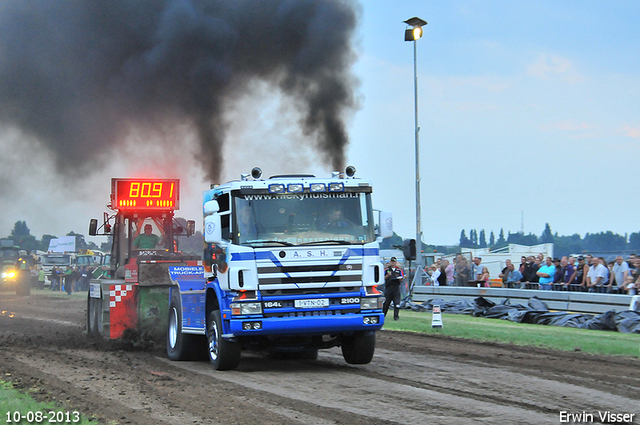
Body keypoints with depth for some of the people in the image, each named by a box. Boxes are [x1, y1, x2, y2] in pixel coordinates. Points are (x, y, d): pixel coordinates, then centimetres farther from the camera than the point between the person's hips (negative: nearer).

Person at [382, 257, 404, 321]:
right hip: (388, 287, 0)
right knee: (386, 303, 6)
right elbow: (383, 278, 2)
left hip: (396, 287, 0)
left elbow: (401, 279, 10)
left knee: (397, 303, -8)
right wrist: (387, 275, -15)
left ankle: (396, 316, -4)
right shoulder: (387, 269, 7)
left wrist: (399, 278, -12)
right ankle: (383, 315, 19)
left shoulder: (399, 270, 10)